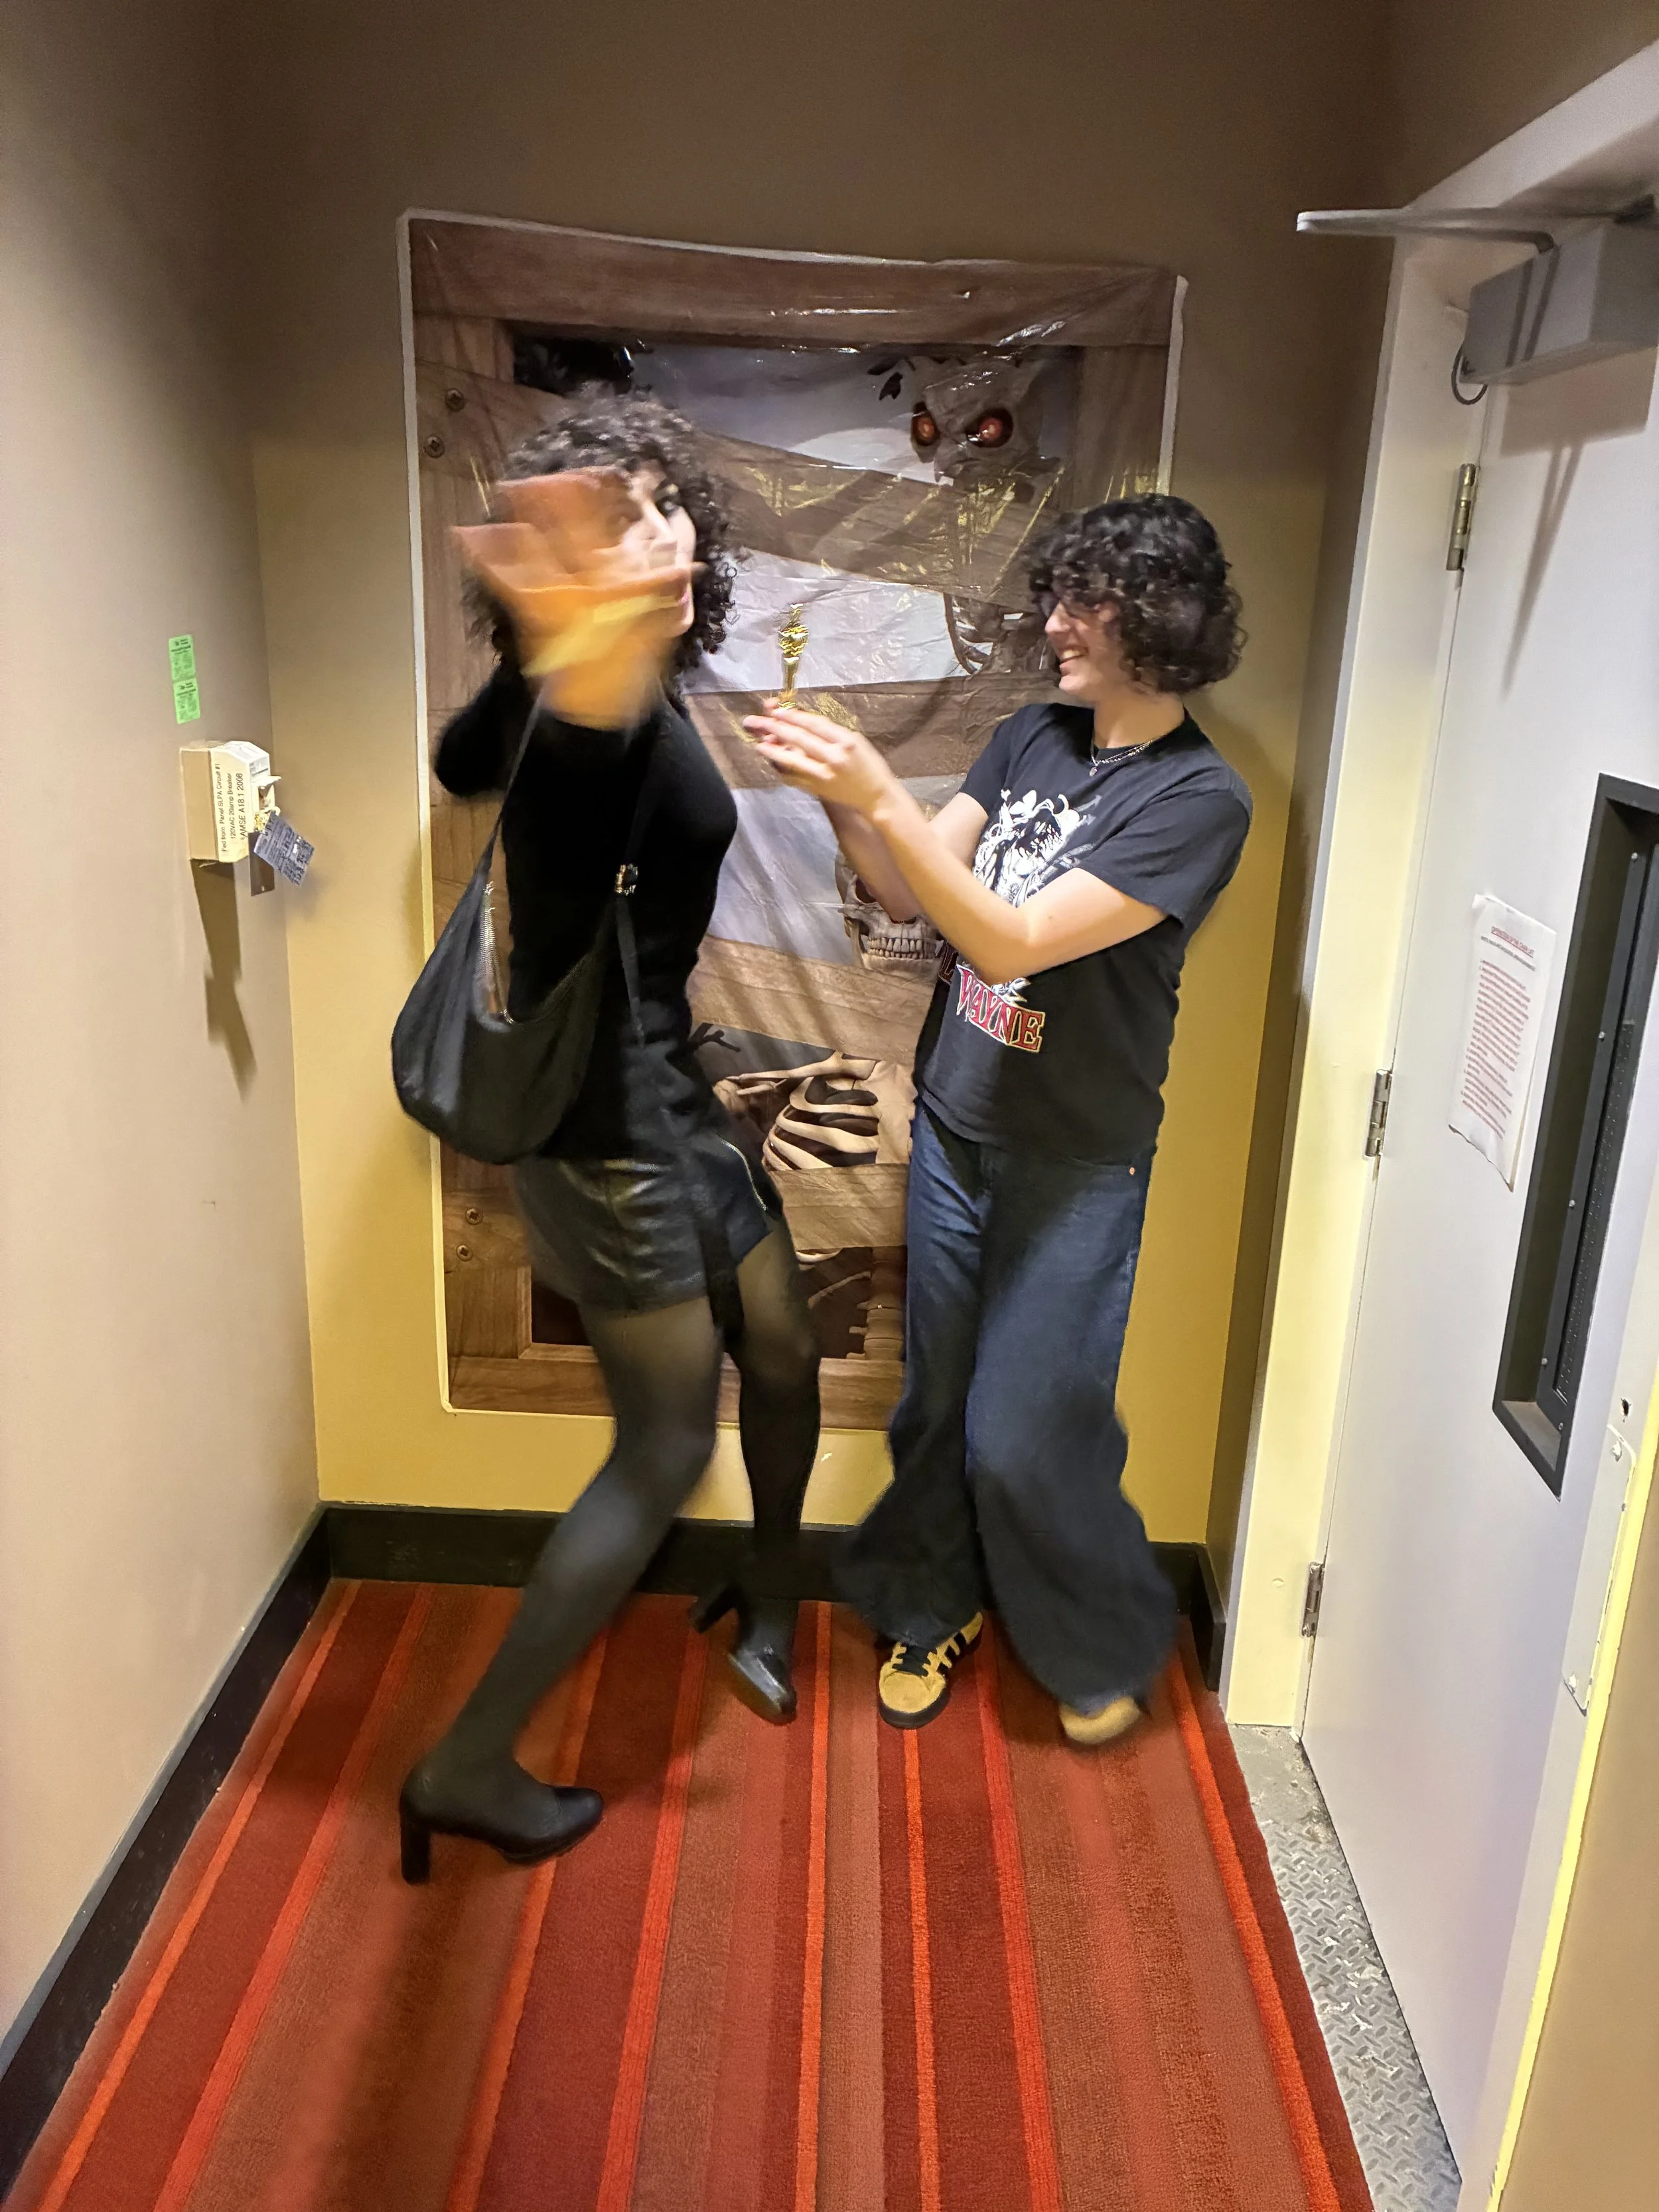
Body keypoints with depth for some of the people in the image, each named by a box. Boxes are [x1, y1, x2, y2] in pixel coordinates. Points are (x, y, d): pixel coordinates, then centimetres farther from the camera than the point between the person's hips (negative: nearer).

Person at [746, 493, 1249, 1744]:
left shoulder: (1199, 799, -17)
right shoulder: (1035, 737, 4)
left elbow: (1016, 941, -25)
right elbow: (912, 894, 1)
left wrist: (881, 796, -30)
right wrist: (838, 795, -16)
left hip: (1075, 1161, -5)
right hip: (954, 1125, 6)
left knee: (1027, 1433, 2)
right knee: (941, 1400, 16)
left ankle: (1108, 1649, 31)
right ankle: (937, 1605, 40)